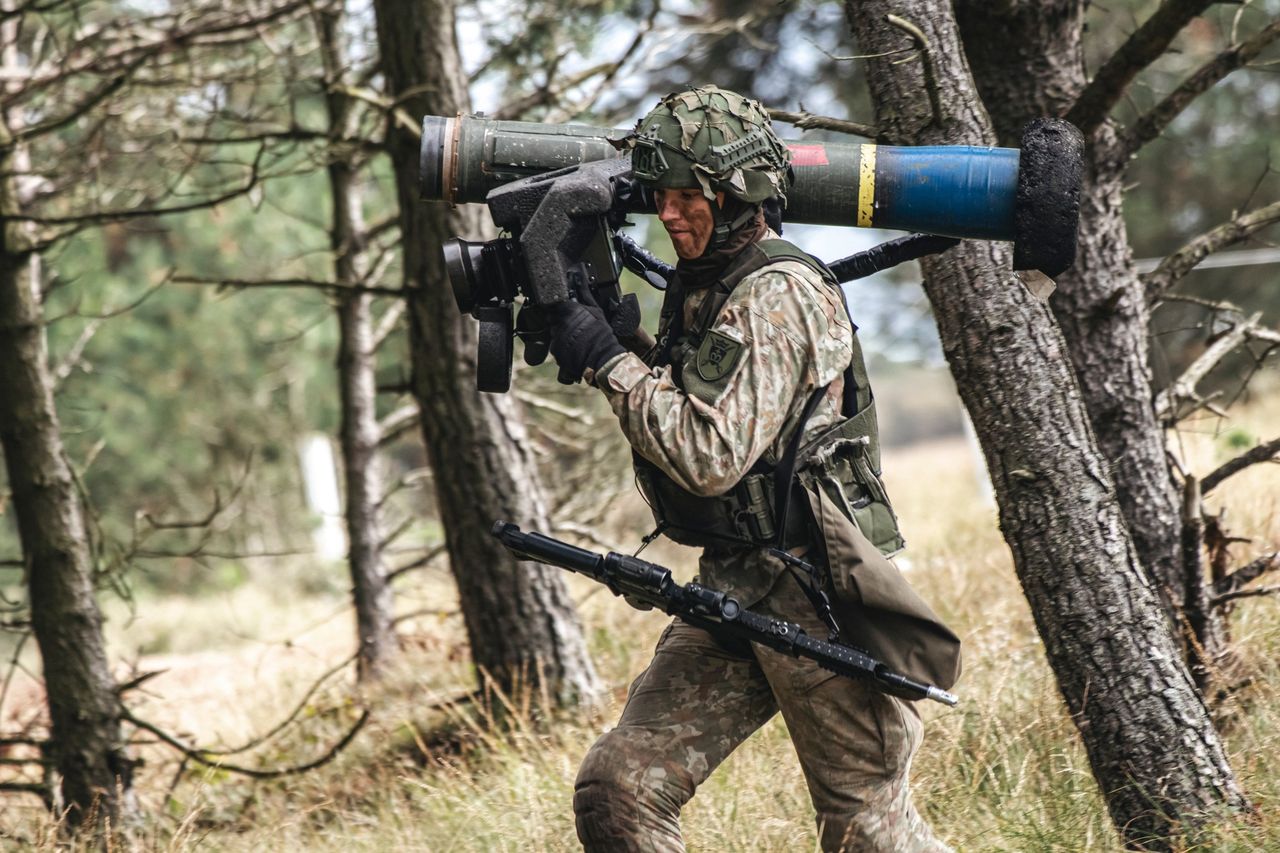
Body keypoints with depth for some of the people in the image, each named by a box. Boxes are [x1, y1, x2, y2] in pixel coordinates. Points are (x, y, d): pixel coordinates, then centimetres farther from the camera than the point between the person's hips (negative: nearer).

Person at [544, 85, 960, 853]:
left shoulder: (777, 296, -16)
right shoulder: (704, 285, 13)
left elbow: (711, 455, -23)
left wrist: (608, 361, -15)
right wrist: (592, 333, 10)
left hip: (816, 592, -9)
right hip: (734, 588, 9)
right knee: (616, 791, 0)